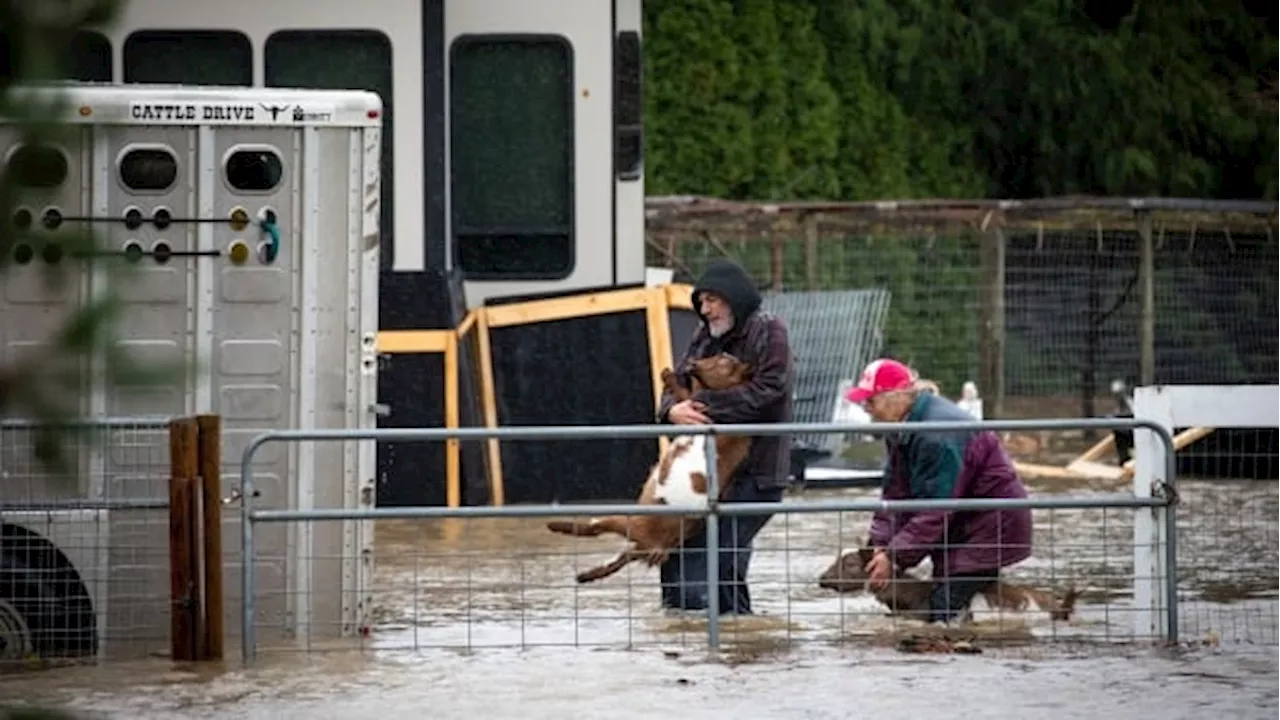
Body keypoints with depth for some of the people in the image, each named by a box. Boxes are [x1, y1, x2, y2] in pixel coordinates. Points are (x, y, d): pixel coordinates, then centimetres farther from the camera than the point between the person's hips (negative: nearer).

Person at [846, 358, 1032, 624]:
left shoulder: (939, 434, -27)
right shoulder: (902, 433, 5)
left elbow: (935, 508, -28)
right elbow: (895, 493, 3)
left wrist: (894, 556, -26)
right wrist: (880, 544, -10)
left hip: (993, 526, -10)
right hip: (962, 524, 10)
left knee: (944, 607, -18)